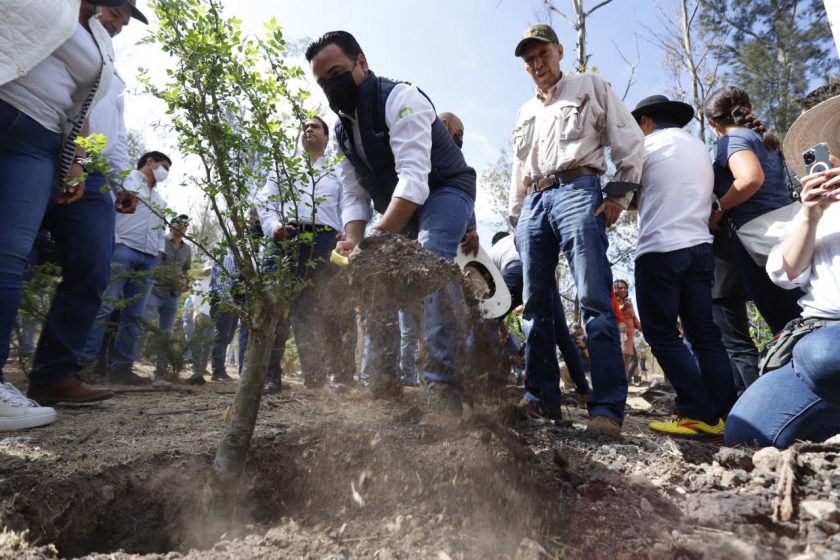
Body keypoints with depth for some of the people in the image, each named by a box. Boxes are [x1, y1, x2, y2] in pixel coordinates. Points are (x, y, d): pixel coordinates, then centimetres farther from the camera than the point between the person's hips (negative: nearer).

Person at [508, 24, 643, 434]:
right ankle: (542, 397, 7)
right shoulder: (525, 114, 28)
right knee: (535, 305, 0)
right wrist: (516, 217, 18)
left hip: (578, 191, -5)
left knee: (594, 300, -15)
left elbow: (629, 141, 7)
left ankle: (608, 407, -15)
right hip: (534, 202, 6)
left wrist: (619, 194, -4)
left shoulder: (590, 86, 14)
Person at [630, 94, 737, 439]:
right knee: (705, 334, 7)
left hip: (660, 249, -7)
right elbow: (706, 200, 22)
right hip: (701, 247, 7)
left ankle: (700, 416, -7)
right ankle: (726, 414, 4)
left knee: (662, 335, -3)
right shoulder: (699, 148, 23)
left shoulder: (648, 144, 2)